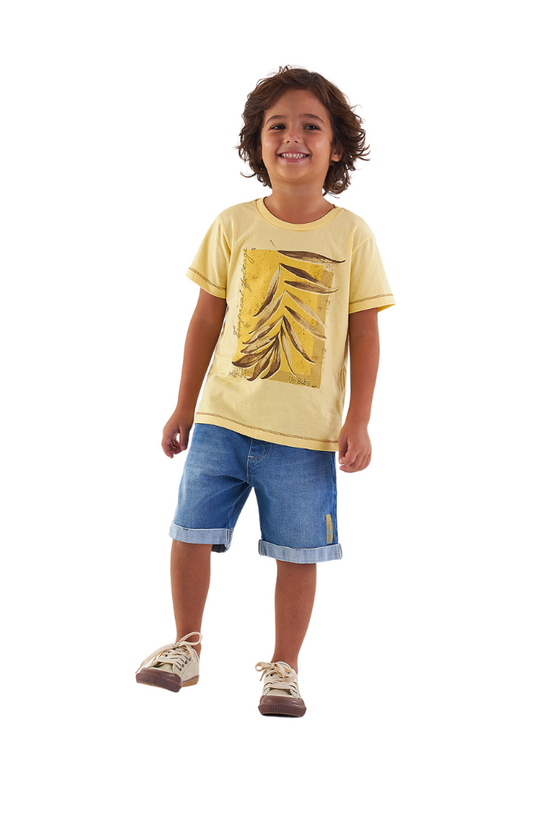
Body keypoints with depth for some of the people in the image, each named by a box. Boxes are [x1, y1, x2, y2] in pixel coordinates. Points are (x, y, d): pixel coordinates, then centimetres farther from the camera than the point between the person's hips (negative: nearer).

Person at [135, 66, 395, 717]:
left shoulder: (352, 235, -3)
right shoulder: (233, 226, 0)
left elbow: (364, 334, 0)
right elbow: (206, 320, 7)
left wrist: (358, 422, -4)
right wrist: (184, 407, 9)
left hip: (306, 432, -1)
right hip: (222, 418, 2)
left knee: (298, 553, 4)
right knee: (190, 532, 3)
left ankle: (283, 668, 22)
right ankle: (186, 646, 25)